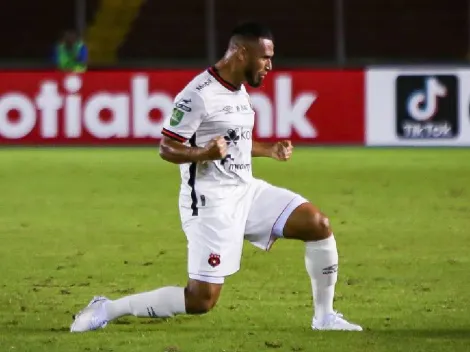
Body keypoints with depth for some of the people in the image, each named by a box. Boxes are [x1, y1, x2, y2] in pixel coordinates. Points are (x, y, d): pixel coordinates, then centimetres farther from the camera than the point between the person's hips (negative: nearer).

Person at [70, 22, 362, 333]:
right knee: (202, 299, -11)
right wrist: (204, 154, -33)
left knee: (319, 225, -3)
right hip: (212, 202, -8)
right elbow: (167, 148, -15)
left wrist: (270, 151, 13)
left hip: (246, 191, 8)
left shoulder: (239, 90, 11)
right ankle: (107, 309, 1)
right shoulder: (200, 94, -18)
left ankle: (324, 316, 10)